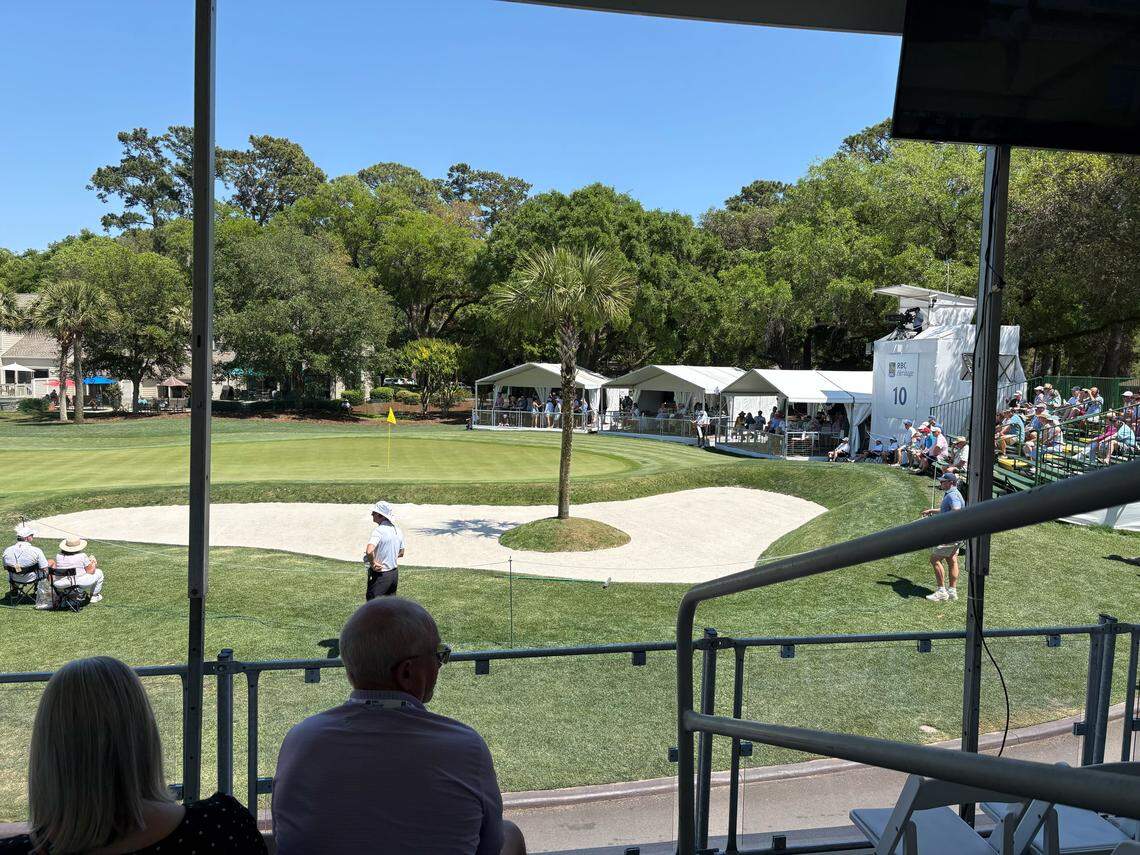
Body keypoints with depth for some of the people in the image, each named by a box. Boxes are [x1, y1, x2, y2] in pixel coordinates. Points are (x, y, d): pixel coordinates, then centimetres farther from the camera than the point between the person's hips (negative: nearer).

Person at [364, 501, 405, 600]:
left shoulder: (379, 530, -21)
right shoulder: (397, 530, 4)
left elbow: (369, 551, -37)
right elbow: (401, 553, 15)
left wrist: (372, 563, -21)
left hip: (380, 574, -8)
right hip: (394, 573, 8)